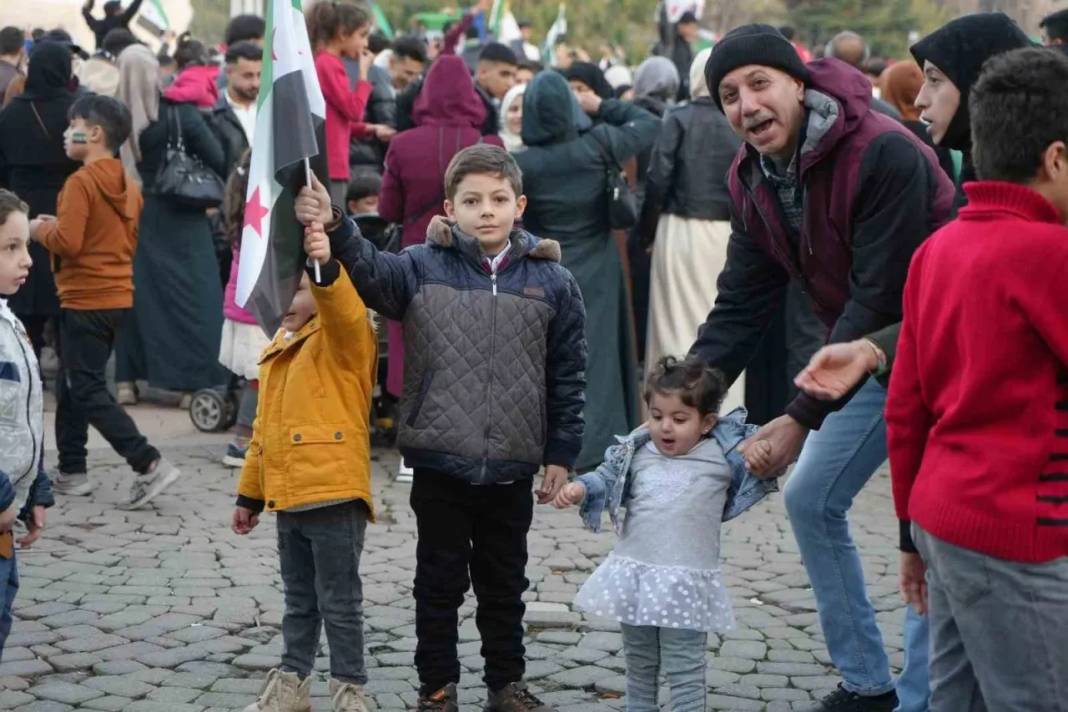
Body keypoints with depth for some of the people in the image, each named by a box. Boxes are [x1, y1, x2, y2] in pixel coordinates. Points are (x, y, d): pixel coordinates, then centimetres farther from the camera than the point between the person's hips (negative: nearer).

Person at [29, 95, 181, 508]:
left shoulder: (80, 183, -16)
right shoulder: (128, 186, 10)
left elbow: (68, 242, -23)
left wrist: (40, 230, -3)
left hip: (85, 302, -9)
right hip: (118, 298, 9)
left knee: (87, 391, -5)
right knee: (72, 385, 18)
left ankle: (149, 464, -14)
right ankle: (72, 470, 22)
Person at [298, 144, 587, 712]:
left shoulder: (551, 282, -1)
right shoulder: (423, 267, -4)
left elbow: (567, 377, 3)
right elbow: (369, 269, -23)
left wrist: (560, 454, 3)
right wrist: (333, 228, -42)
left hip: (512, 468, 1)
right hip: (440, 463, -1)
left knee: (504, 583, 16)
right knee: (440, 582, 11)